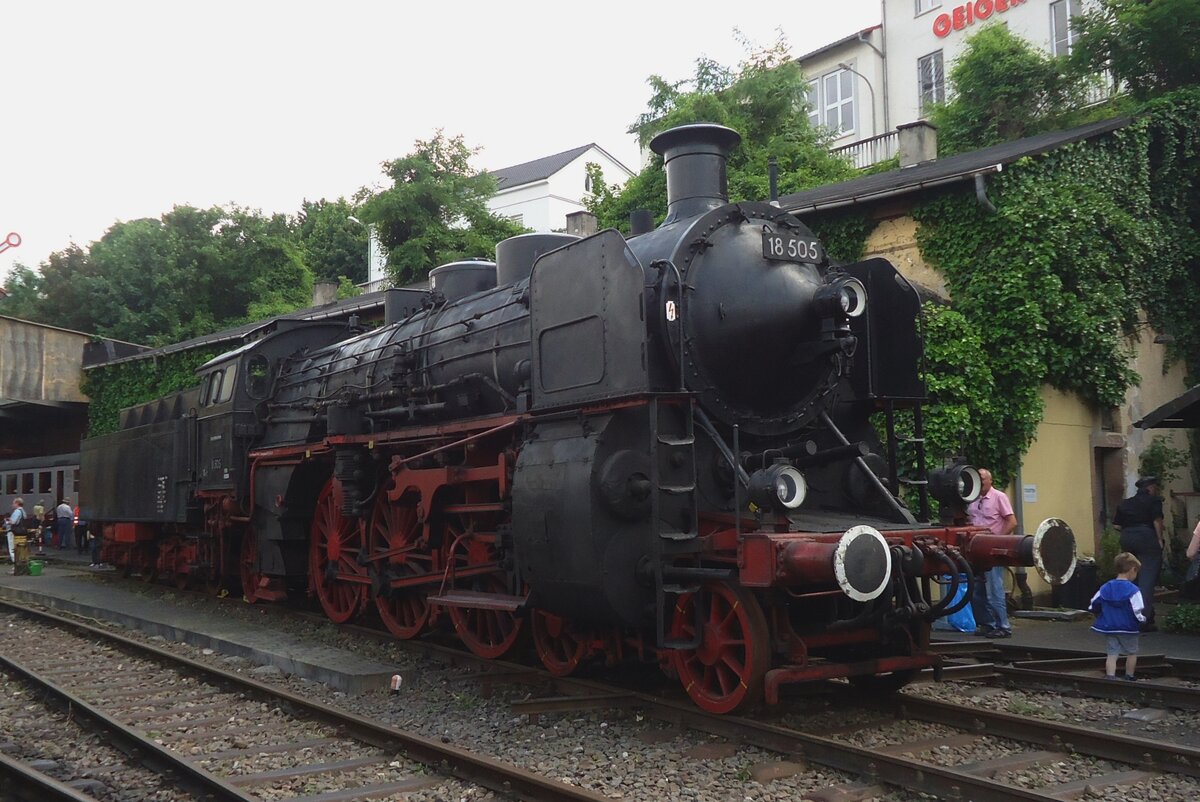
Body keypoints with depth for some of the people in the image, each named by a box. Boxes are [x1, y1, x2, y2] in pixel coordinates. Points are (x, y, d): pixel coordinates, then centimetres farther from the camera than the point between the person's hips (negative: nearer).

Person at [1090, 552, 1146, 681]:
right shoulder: (1132, 590, -15)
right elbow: (1137, 612, -20)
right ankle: (1129, 677, 29)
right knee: (1132, 652, 17)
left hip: (1109, 628, 4)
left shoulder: (1105, 588, 1)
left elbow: (1093, 606, 6)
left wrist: (1103, 617, 21)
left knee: (1112, 653, 6)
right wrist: (1142, 619, -1)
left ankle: (1110, 677, -7)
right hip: (1128, 629, -4)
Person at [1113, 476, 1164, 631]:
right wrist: (1160, 540, -7)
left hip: (1127, 540, 6)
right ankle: (1144, 620, -11)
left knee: (1133, 579, 16)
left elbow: (1116, 525, 10)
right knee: (1147, 580, -6)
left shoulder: (1124, 504, 17)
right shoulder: (1153, 501, 1)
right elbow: (1157, 521, -12)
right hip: (1147, 539, -6)